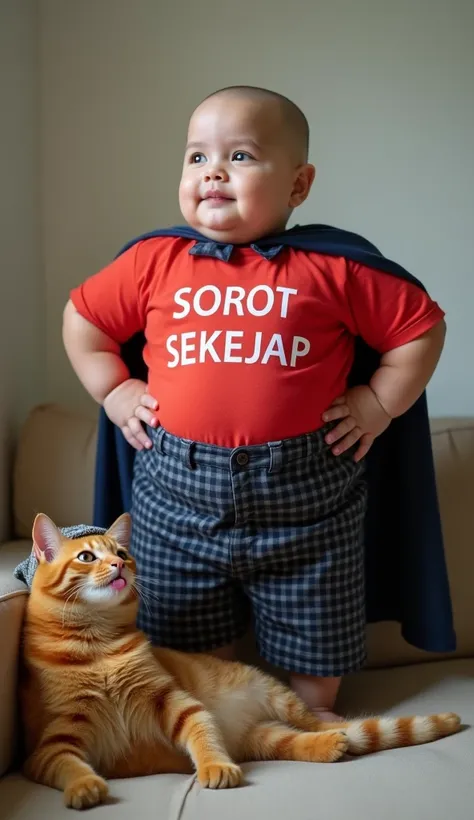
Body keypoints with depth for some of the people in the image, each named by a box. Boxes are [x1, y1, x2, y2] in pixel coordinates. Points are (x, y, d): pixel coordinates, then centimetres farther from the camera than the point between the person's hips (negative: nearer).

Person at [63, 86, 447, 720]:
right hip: (177, 489, 2)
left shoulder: (331, 270, -5)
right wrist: (114, 391, 8)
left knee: (313, 637, 16)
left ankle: (315, 715, 42)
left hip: (304, 496, -1)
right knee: (190, 645, 17)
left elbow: (422, 326, 3)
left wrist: (379, 403, -1)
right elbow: (82, 318, 14)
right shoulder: (154, 263, 2)